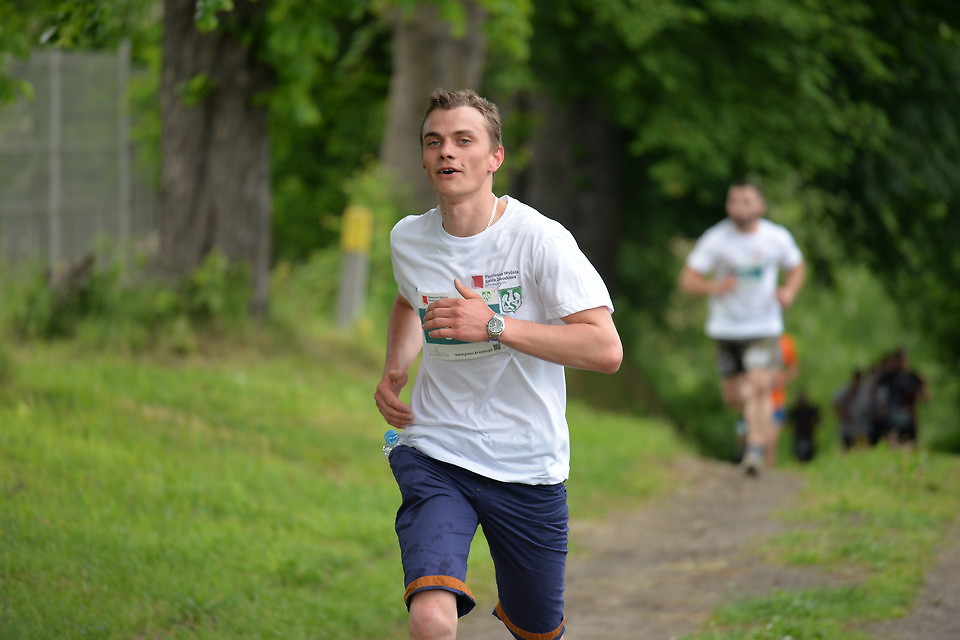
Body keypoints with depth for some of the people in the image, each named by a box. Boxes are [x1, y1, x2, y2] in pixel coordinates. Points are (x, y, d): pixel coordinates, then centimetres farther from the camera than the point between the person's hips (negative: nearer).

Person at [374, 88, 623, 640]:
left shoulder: (540, 239, -14)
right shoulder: (408, 239, 1)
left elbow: (606, 350, -20)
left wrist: (494, 326, -26)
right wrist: (395, 370, 8)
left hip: (529, 469, -1)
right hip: (435, 455, 1)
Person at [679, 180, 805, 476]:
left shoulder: (778, 238, -5)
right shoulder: (715, 239, -10)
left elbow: (796, 268, 14)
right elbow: (688, 279, -8)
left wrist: (789, 291, -8)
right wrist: (714, 287, -28)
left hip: (764, 328, -1)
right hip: (726, 328, 1)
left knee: (760, 385, -20)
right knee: (733, 395, 9)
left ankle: (756, 448, -17)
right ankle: (762, 418, 41)